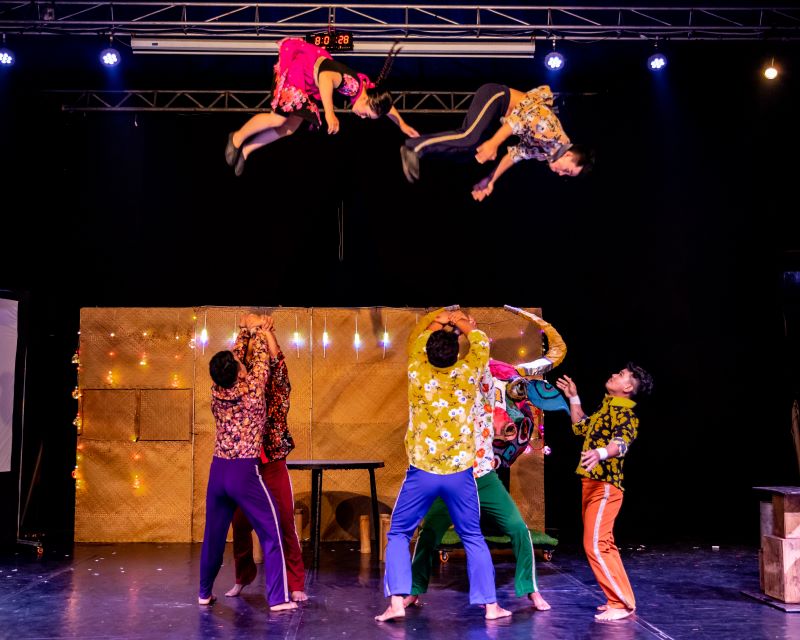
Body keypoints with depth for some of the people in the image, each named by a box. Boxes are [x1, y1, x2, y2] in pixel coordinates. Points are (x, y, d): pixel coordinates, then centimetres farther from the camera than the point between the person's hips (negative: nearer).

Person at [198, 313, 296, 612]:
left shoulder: (216, 393, 1)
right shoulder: (252, 389, -12)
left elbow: (233, 357, 15)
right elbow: (261, 359, 5)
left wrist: (245, 329, 23)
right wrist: (258, 330, 20)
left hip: (218, 470, 5)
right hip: (245, 472, -5)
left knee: (213, 534, 17)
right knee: (271, 533, 2)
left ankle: (205, 593, 28)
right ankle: (277, 598, 0)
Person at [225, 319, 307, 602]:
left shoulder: (277, 390, 1)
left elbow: (277, 361, -12)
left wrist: (267, 331, -12)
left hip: (273, 465, -2)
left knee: (285, 525, -3)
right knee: (240, 525, 8)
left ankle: (296, 584, 5)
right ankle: (243, 577, 28)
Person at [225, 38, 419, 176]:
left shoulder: (369, 87, -9)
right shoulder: (352, 84, -35)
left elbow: (385, 103, 14)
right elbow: (326, 77, -55)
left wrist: (402, 125, 17)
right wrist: (329, 113, -63)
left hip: (308, 84, 8)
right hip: (296, 62, -8)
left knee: (290, 127, 4)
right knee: (278, 118, -15)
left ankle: (246, 150, 15)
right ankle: (237, 138, 8)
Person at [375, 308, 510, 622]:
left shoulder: (417, 372, -4)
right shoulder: (467, 374, -6)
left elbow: (415, 341, 16)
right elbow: (481, 342, 12)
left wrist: (436, 323, 29)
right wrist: (462, 323, 26)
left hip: (422, 472, -1)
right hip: (460, 472, 1)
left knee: (398, 534, 11)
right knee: (473, 538, 13)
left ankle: (396, 602, -2)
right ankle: (490, 605, 12)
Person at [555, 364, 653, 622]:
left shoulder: (625, 413, -14)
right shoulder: (606, 407, 16)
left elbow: (622, 441, -34)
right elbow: (581, 427, 30)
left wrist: (600, 453, -54)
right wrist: (573, 397, 30)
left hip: (604, 485, -10)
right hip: (592, 483, 10)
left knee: (596, 545, -13)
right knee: (603, 544, 15)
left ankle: (622, 604, -6)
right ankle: (620, 598, 23)